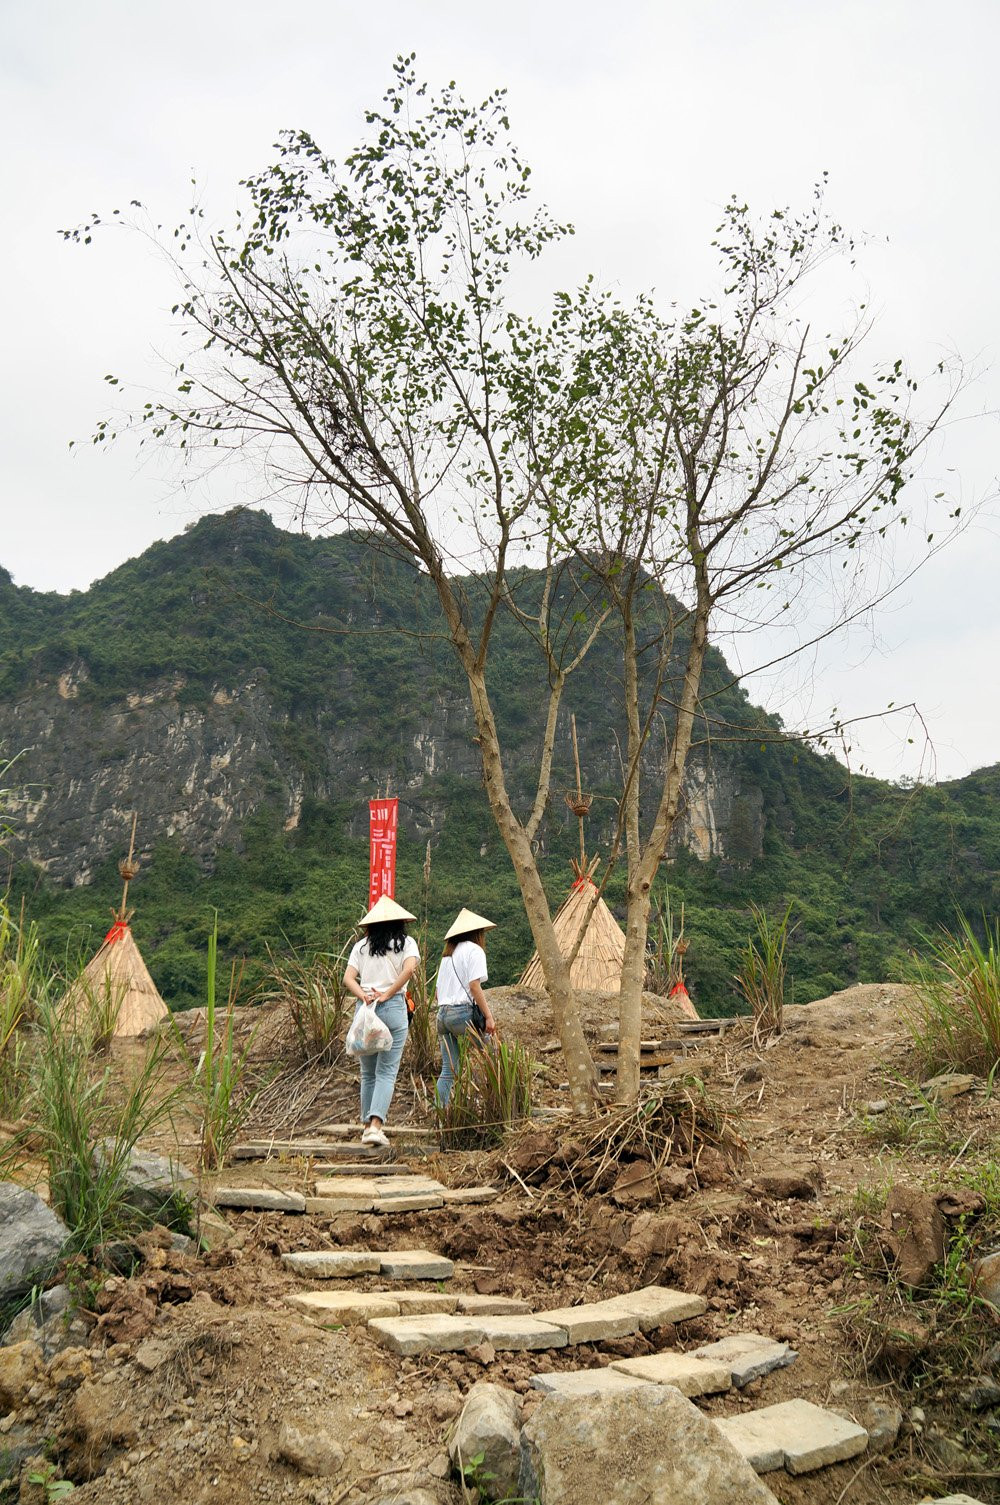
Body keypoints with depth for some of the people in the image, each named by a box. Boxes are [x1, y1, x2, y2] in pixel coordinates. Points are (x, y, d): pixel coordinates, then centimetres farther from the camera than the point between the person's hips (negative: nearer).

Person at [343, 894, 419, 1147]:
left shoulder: (361, 945, 12)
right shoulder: (406, 943, 5)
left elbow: (348, 978, 0)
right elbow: (410, 968, -14)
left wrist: (363, 996, -11)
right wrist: (387, 994, -10)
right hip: (394, 1008, -3)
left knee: (368, 1072, 14)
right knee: (387, 1072, 0)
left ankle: (367, 1125, 17)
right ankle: (375, 1124, -14)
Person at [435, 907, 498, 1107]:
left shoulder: (448, 954, 23)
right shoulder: (474, 950, -1)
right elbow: (474, 986, -11)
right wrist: (489, 1017, -11)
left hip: (442, 1013, 8)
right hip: (463, 1011, -8)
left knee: (448, 1071, 7)